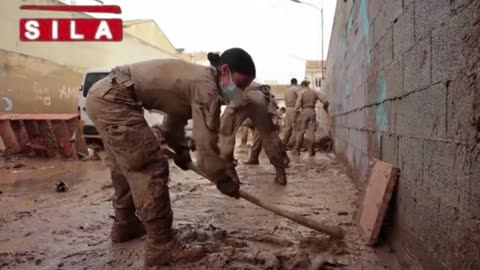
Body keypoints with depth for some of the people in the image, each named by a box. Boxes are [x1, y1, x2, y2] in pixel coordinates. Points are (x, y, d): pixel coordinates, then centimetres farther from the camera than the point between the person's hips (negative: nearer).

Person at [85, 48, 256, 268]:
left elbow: (176, 116, 28)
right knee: (152, 168, -10)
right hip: (112, 99, -11)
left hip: (104, 95, 11)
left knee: (128, 165, 22)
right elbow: (206, 143, -18)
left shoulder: (196, 78, 15)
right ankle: (161, 246, -2)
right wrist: (227, 180, -6)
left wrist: (180, 150, 35)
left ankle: (125, 225, 39)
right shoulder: (206, 86, -15)